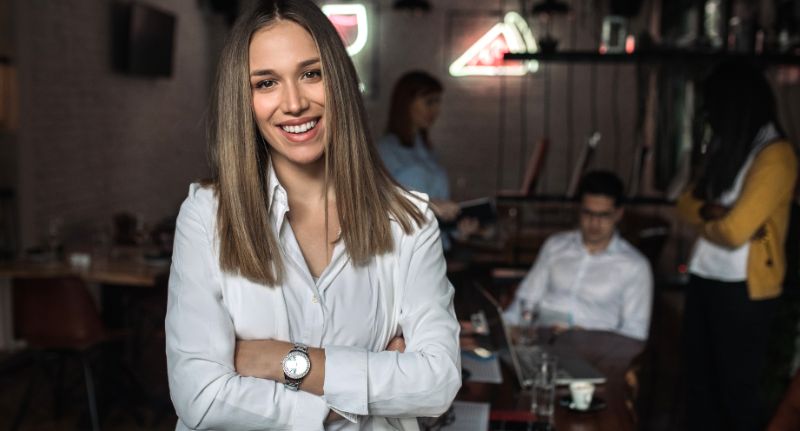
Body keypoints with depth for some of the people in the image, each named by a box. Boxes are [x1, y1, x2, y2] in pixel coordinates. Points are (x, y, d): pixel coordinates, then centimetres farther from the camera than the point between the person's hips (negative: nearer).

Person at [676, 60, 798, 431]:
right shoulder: (725, 147, 11)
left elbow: (734, 231, -22)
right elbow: (686, 204, 10)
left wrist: (703, 222, -1)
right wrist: (711, 212, -10)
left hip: (744, 288, -8)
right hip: (704, 277, 8)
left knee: (736, 385, 4)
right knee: (700, 379, 13)